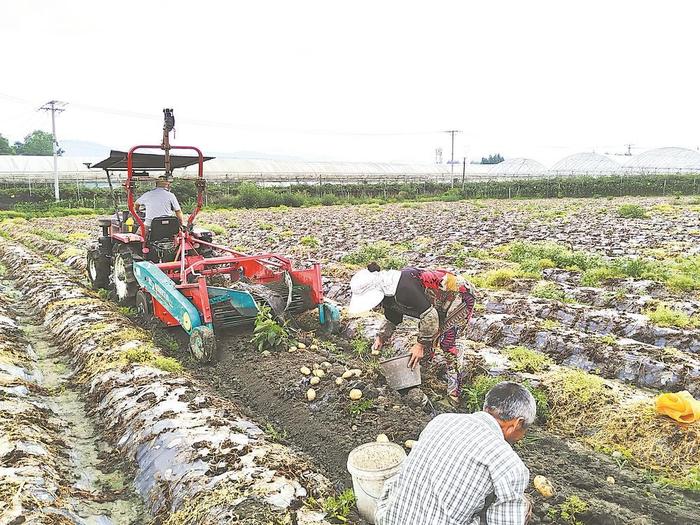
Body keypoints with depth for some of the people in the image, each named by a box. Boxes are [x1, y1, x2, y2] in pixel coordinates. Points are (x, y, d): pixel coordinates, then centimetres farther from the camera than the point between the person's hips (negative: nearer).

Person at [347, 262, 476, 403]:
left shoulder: (404, 288, -34)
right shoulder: (388, 293, 0)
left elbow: (429, 315, -32)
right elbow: (392, 320, 17)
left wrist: (421, 344, -24)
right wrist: (381, 337, 3)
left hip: (461, 295, -10)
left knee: (446, 340, -16)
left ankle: (454, 391, -9)